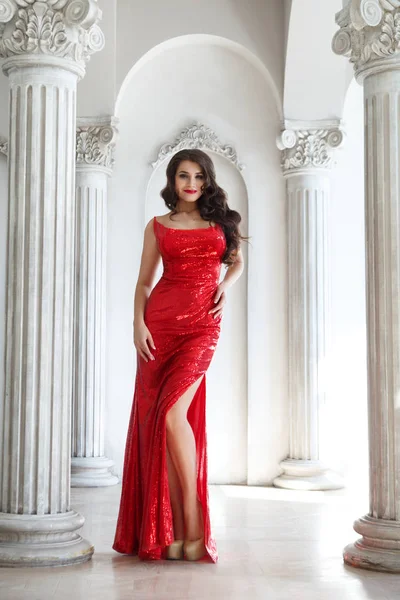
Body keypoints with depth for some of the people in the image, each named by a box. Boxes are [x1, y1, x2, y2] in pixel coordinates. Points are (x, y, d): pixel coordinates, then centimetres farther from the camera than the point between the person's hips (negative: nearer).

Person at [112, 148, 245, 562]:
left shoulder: (222, 222, 13)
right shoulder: (158, 226, 13)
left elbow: (237, 261, 27)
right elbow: (144, 281, 12)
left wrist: (226, 285, 6)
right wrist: (138, 323, -3)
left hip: (202, 324, -2)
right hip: (160, 321, 2)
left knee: (173, 413, -19)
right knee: (155, 418, -5)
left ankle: (192, 521, -7)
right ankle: (174, 531, 0)